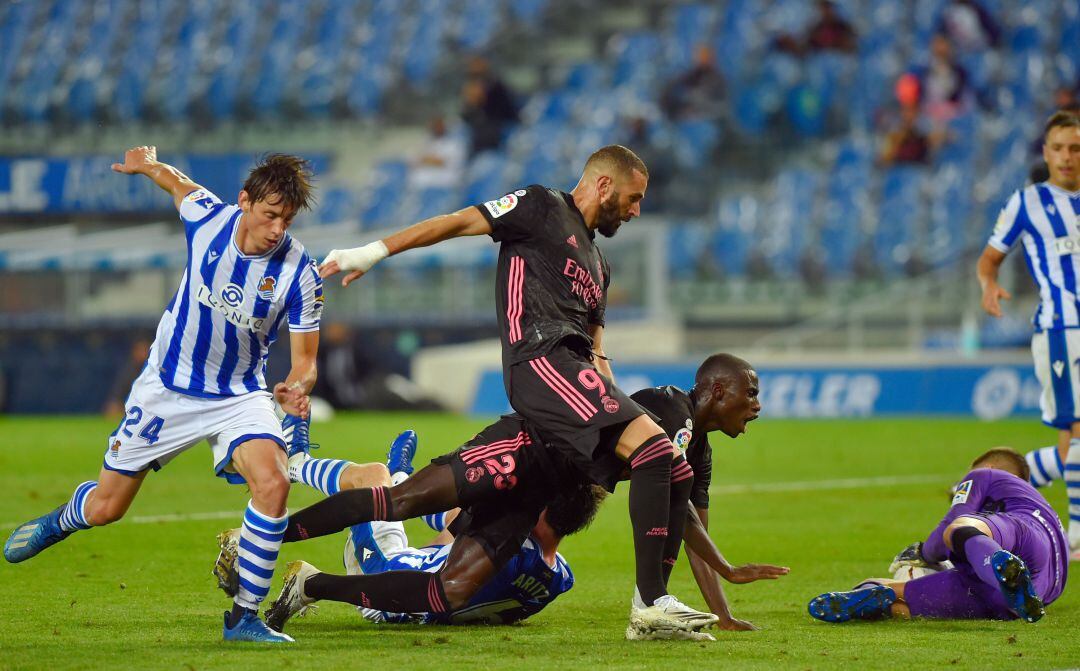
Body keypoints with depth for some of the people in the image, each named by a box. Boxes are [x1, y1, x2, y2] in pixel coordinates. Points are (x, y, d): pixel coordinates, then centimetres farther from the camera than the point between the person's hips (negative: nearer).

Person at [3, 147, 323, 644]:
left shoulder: (300, 274, -19)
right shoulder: (206, 216, -16)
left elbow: (305, 360, -13)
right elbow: (175, 180, 9)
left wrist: (295, 389, -34)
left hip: (240, 397, -1)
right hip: (167, 389, 1)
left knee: (272, 485, -29)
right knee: (105, 507, 9)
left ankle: (244, 617, -13)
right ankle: (60, 523, 49)